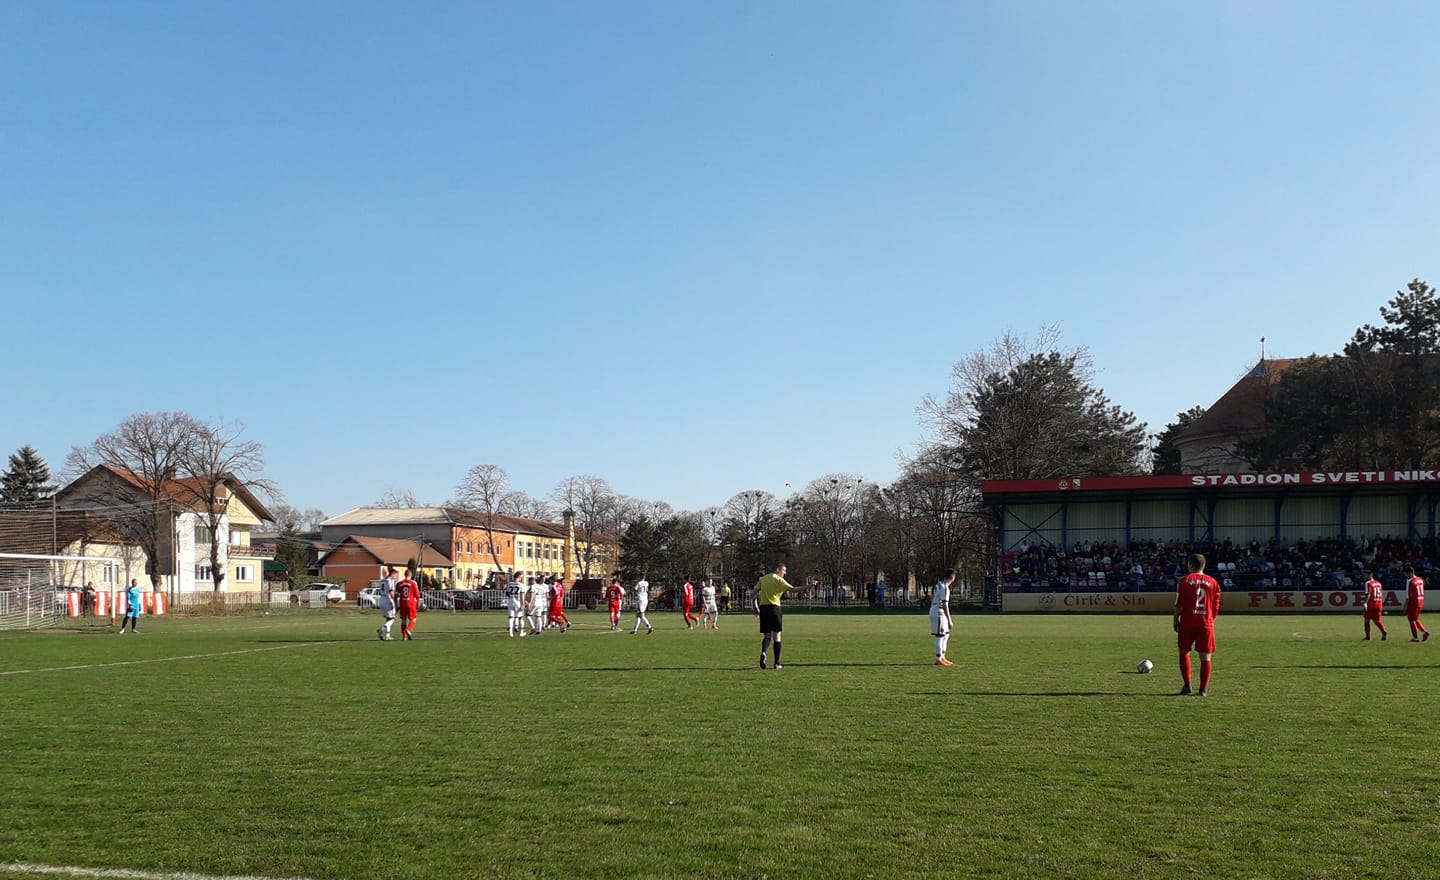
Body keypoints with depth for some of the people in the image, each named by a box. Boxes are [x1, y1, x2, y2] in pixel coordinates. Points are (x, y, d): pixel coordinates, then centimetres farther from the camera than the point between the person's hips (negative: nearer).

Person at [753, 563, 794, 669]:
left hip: (763, 608, 5)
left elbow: (755, 592, 11)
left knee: (767, 635, 8)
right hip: (774, 607, -5)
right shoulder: (779, 580, -4)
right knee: (776, 636, 3)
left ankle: (763, 652, -23)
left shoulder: (763, 579, 14)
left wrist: (756, 607, 13)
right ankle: (777, 663, 3)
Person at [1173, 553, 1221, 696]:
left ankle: (1187, 685, 4)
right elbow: (1216, 607, 7)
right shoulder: (1213, 582, 6)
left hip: (1187, 623, -2)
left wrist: (1176, 621, 5)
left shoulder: (1185, 581, -2)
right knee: (1205, 657, 4)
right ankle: (1203, 689, 3)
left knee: (1184, 652, 12)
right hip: (1206, 624, 2)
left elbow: (1179, 605, -5)